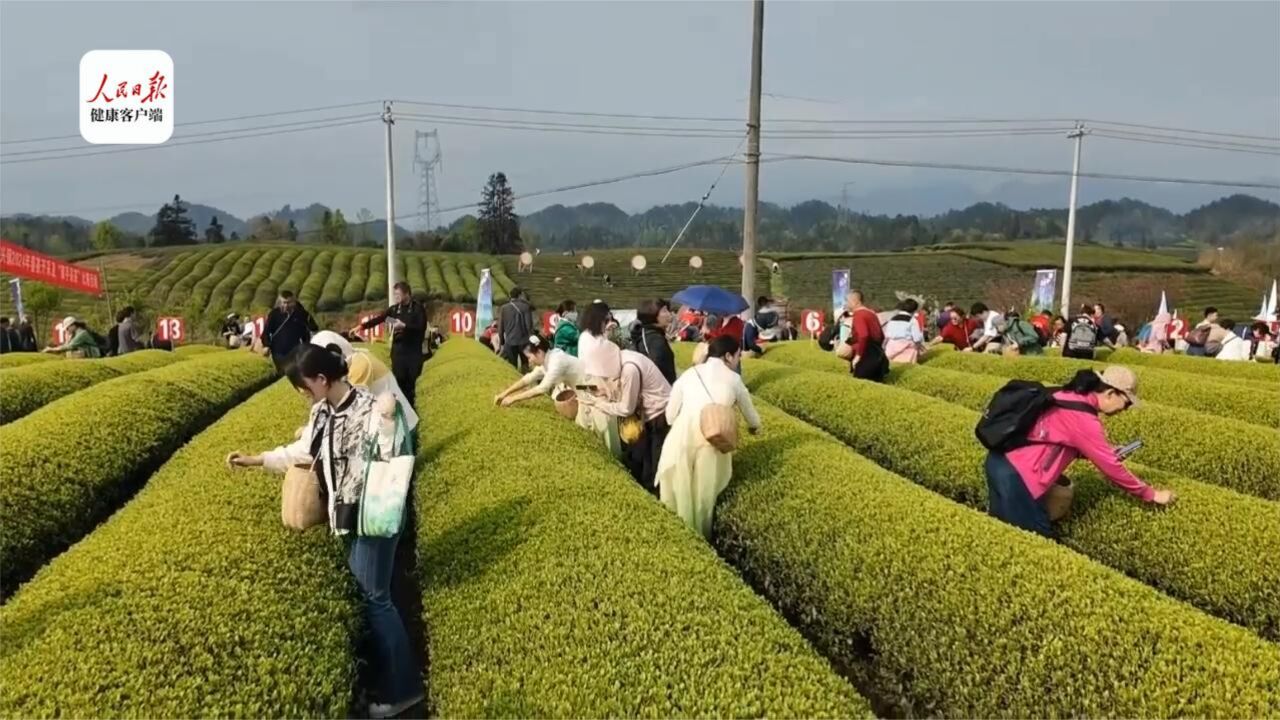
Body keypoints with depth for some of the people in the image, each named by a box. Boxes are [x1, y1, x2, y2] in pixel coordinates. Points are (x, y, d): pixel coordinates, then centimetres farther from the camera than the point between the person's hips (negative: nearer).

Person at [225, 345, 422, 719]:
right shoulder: (323, 412, 5)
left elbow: (391, 458, -24)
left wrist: (387, 421, -38)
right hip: (349, 512, 9)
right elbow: (304, 450, 18)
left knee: (374, 596, -2)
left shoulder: (369, 408, -23)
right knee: (358, 592, 17)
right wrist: (254, 460, 20)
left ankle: (402, 687, 12)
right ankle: (384, 677, 34)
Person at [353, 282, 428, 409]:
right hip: (398, 348, 3)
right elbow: (378, 318, 0)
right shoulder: (394, 309, 9)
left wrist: (404, 326, -20)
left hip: (413, 349, -3)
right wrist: (361, 326, -12)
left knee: (410, 380, 2)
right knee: (398, 379, -1)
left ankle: (410, 406, 14)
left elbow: (422, 327, -11)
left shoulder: (418, 308, -2)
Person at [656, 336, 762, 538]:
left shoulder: (689, 374, 12)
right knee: (703, 497, 14)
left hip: (681, 441, 1)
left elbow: (670, 414, 10)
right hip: (711, 445, -1)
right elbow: (749, 411, 27)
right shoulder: (733, 379, 10)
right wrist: (754, 426, 49)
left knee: (680, 496, 15)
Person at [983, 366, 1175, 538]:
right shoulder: (1083, 418, -17)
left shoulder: (1071, 396, 9)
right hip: (1015, 475, -10)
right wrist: (1151, 495, 1)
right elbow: (1110, 467, -10)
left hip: (1002, 460, 10)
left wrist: (1106, 453, 13)